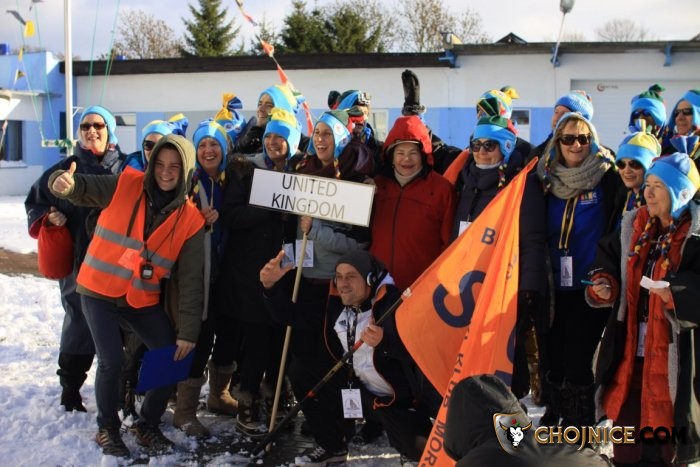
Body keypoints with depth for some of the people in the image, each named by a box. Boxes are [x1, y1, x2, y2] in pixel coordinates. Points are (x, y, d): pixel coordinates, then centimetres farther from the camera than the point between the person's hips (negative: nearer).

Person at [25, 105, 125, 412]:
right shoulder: (66, 168, 3)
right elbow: (35, 201, 13)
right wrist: (47, 218, -7)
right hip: (79, 262, -1)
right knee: (79, 324, 2)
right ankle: (70, 386, 18)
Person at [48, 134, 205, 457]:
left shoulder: (191, 219, -7)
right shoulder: (124, 186, -8)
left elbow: (191, 280, -6)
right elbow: (82, 189, -13)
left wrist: (188, 332, -9)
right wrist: (64, 183, -39)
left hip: (143, 301, 3)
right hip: (99, 292, -2)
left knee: (174, 359, -3)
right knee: (112, 361, -14)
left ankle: (147, 425, 21)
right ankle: (107, 428, 13)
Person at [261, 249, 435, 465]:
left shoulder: (392, 305, -24)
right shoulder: (334, 304, -3)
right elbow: (293, 314, 2)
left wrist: (384, 342, -57)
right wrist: (271, 287, -13)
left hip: (399, 398, -6)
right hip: (357, 388, 6)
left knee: (417, 448, -22)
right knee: (307, 374, -5)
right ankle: (333, 447, 12)